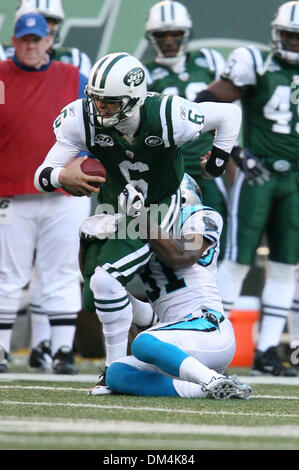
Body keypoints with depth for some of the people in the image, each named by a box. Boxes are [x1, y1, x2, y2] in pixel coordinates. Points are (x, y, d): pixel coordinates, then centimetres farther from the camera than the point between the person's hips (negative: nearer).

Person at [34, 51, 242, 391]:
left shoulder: (168, 117, -29)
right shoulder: (82, 119, -21)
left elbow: (229, 114, -11)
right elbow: (42, 176, -21)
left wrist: (215, 166, -3)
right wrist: (62, 177, -44)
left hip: (156, 210, -5)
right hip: (114, 207, 5)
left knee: (106, 281, -25)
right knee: (94, 299, 10)